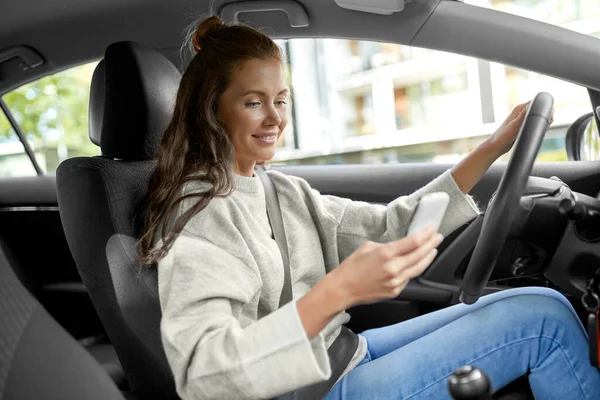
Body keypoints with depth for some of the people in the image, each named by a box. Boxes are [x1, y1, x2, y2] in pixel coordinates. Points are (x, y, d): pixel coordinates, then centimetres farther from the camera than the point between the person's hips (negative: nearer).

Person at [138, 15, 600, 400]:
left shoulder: (284, 191, 9)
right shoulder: (197, 211, -17)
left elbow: (388, 228, 7)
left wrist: (491, 149, 4)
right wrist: (337, 292, -41)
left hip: (341, 353, 8)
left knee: (540, 308, 5)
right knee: (544, 319, -10)